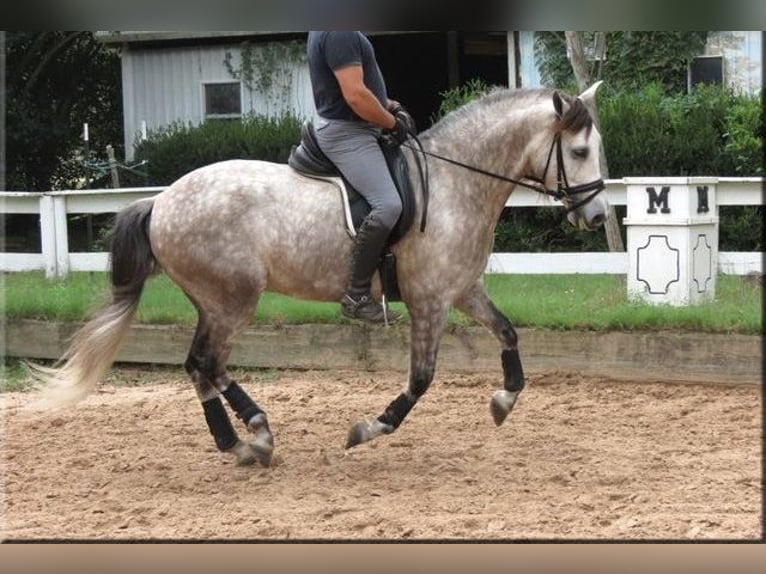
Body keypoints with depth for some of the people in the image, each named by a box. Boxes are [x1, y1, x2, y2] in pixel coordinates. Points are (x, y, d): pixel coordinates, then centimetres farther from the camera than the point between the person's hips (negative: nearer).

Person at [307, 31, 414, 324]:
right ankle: (356, 296, -22)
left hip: (355, 131, 12)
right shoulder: (340, 34, -21)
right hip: (347, 134, -12)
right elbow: (355, 95, -26)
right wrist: (392, 123, -11)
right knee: (387, 204, -25)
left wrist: (392, 106, 12)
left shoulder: (326, 33, 13)